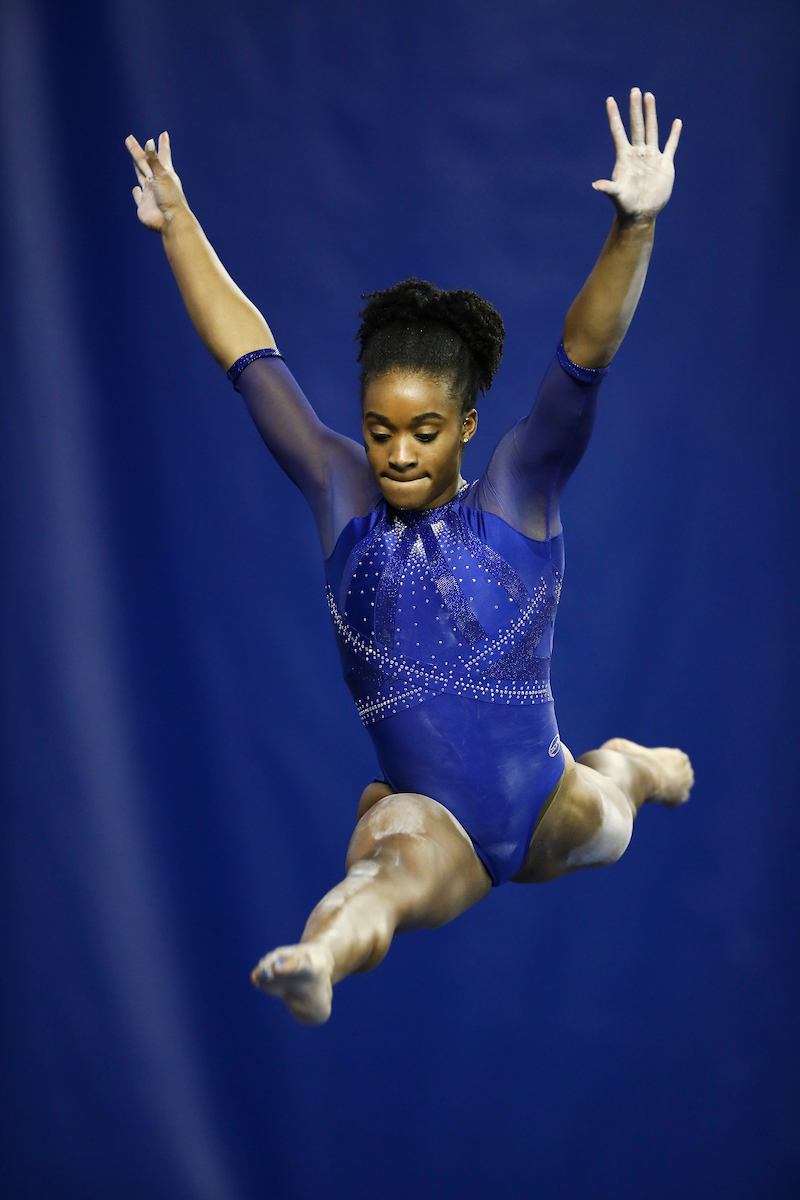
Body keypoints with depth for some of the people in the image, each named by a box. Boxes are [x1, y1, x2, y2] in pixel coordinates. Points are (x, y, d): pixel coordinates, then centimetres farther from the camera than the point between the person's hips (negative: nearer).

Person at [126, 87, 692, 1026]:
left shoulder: (517, 493, -2)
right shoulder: (342, 496, 4)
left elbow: (585, 354, -15)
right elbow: (250, 359, 9)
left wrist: (634, 228, -29)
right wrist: (177, 225, 11)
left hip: (548, 818, 2)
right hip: (436, 824, -2)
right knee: (398, 855, -33)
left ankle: (622, 766, 53)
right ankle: (317, 960, -62)